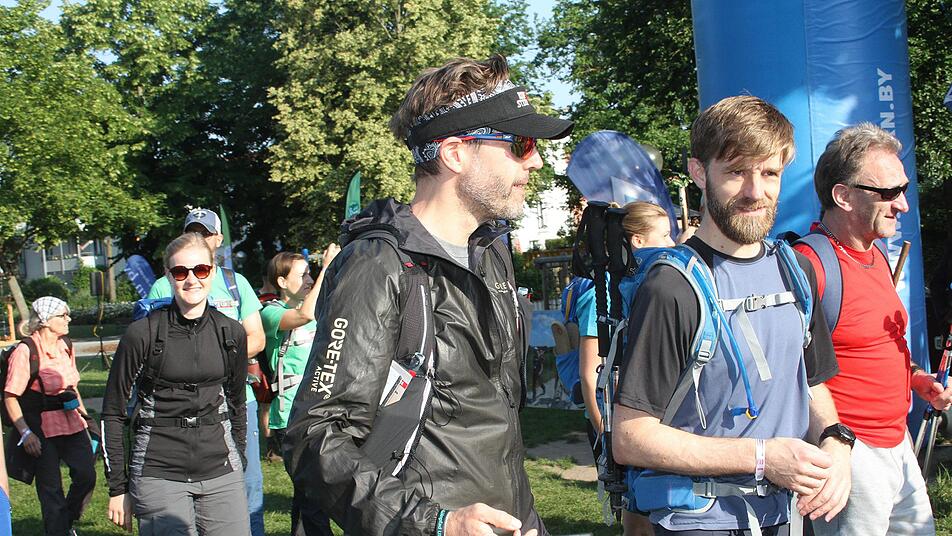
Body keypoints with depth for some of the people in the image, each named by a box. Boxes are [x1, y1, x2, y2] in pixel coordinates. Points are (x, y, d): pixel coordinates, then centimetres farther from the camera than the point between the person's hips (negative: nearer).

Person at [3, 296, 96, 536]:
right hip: (41, 428, -6)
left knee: (86, 475, 0)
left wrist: (84, 414, 19)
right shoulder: (25, 351, -14)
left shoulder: (66, 345, 7)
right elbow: (10, 397, -14)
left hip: (71, 422, 6)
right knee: (51, 488, 1)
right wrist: (25, 433, -20)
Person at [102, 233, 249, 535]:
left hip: (221, 473, 3)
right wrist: (118, 488, 0)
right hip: (157, 473, -3)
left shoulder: (231, 333, 6)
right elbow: (113, 413, 0)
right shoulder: (142, 334, -5)